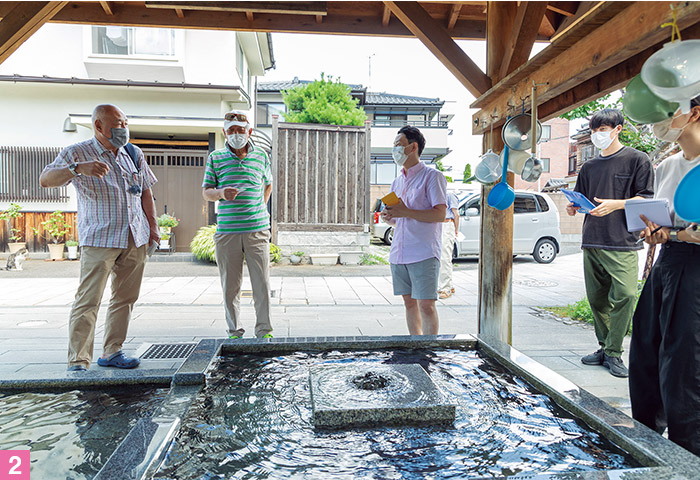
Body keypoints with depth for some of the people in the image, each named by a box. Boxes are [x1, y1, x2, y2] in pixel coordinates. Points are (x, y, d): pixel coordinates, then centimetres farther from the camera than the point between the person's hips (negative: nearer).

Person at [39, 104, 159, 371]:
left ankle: (112, 353, 19)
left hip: (136, 238, 5)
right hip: (99, 239, -5)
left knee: (125, 298, 8)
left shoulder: (134, 153, 13)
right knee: (88, 301, -7)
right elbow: (45, 179, -13)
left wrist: (153, 226, 12)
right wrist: (78, 168, -31)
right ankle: (78, 362, 0)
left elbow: (146, 191, 19)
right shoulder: (77, 153, 0)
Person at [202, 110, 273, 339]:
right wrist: (221, 193, -13)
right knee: (230, 284, 6)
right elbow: (206, 192, 8)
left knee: (262, 282, 1)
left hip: (257, 229, 0)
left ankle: (264, 331, 14)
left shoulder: (261, 156, 10)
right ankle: (235, 331, 21)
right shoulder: (215, 157, 7)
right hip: (226, 231, 0)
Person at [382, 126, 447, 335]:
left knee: (426, 304, -7)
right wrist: (388, 217, 1)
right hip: (399, 253, 7)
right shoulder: (397, 181, 19)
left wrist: (405, 212, -18)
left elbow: (440, 215, -12)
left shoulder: (432, 176, -2)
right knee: (409, 302, 12)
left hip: (423, 253, -7)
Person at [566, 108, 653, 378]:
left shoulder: (637, 160, 4)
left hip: (622, 244, -5)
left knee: (624, 296, -13)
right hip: (591, 242, 5)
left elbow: (645, 198, -2)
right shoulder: (589, 167, 19)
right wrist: (573, 208, 0)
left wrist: (615, 204, -16)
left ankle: (613, 353, -2)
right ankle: (605, 348, 20)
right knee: (596, 298, 7)